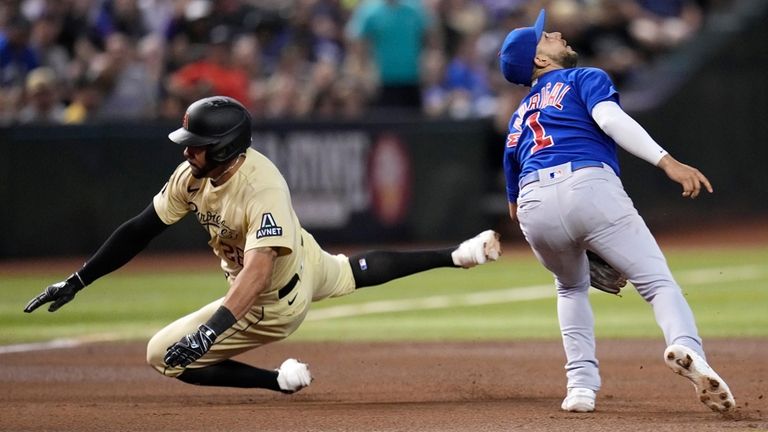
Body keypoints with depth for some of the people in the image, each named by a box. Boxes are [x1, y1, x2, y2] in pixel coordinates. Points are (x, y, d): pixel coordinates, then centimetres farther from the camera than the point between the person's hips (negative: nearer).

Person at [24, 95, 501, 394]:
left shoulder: (262, 189, -41)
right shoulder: (194, 175, -16)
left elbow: (258, 270, -51)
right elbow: (141, 229, -9)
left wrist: (212, 328, -63)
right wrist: (77, 281, -10)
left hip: (273, 305, -9)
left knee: (164, 355, -8)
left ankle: (282, 380, -1)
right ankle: (456, 255, 45)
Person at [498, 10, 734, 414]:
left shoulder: (519, 118, 35)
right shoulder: (586, 78, 20)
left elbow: (514, 205, 34)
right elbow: (609, 118, -4)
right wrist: (666, 161, -14)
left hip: (533, 203, 5)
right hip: (589, 187, -5)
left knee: (572, 287, 31)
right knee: (658, 281, -4)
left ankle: (581, 384, 13)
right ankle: (686, 347, -35)